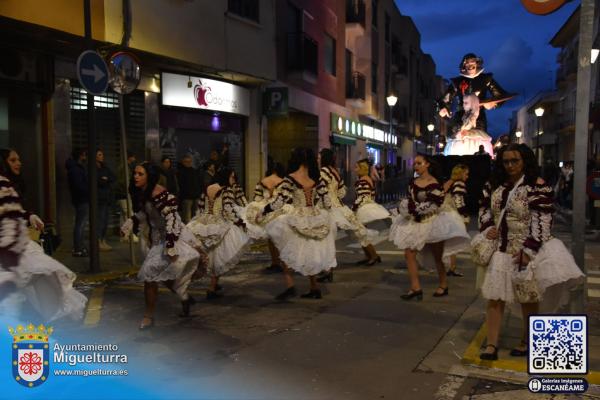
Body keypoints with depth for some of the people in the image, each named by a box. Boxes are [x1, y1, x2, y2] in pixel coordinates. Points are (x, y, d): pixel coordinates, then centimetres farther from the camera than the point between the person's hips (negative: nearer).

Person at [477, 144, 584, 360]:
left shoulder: (538, 186, -11)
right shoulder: (495, 185, 7)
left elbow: (541, 221, -15)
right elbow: (484, 208, 16)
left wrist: (529, 250, -20)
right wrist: (487, 227, -4)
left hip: (525, 251, -4)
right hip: (499, 250, 5)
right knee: (495, 297, 1)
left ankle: (527, 341, 29)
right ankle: (491, 345, 5)